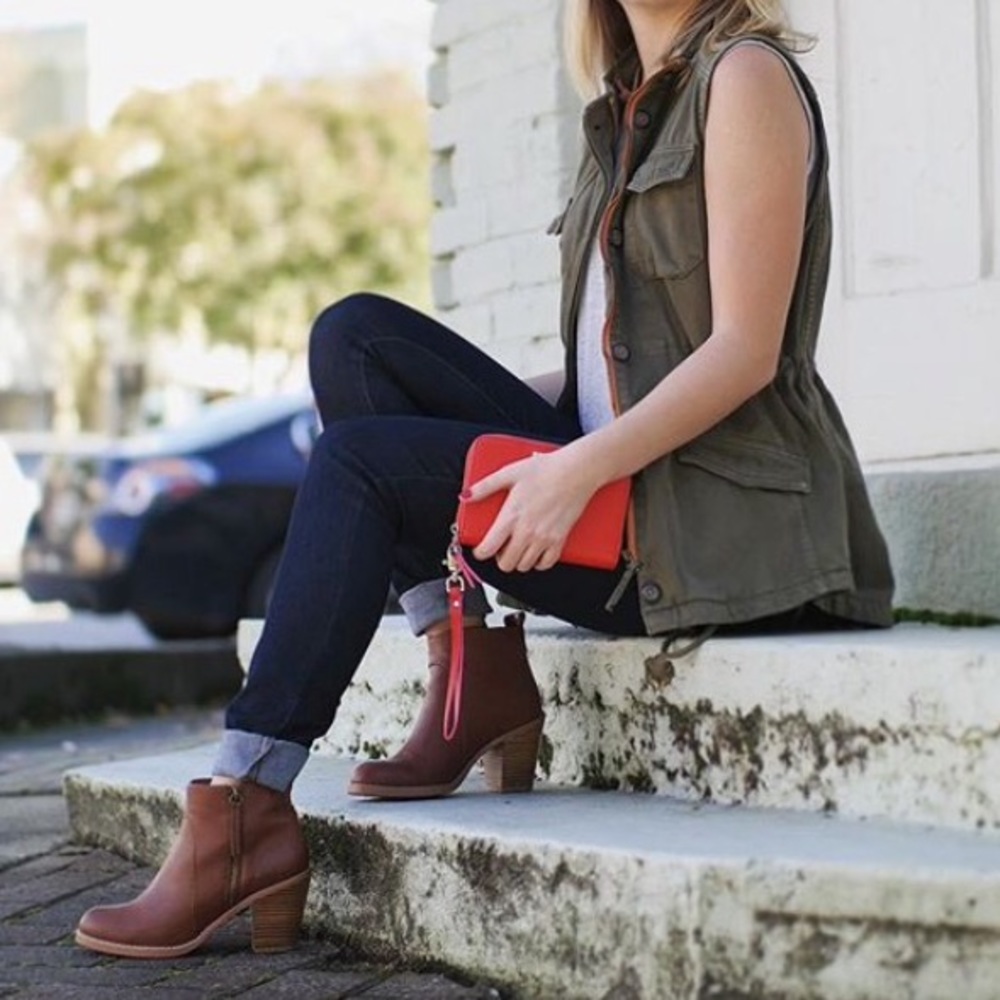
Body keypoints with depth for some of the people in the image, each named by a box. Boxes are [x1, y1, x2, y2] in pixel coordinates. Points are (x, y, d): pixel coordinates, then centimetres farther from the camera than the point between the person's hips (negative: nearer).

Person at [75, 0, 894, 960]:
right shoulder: (627, 109, 19)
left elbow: (746, 350, -15)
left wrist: (579, 468, -24)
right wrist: (499, 414, 5)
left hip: (715, 514, -8)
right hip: (609, 477, 8)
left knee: (359, 460, -15)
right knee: (354, 334, -1)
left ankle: (245, 820, -17)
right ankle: (477, 676, -6)